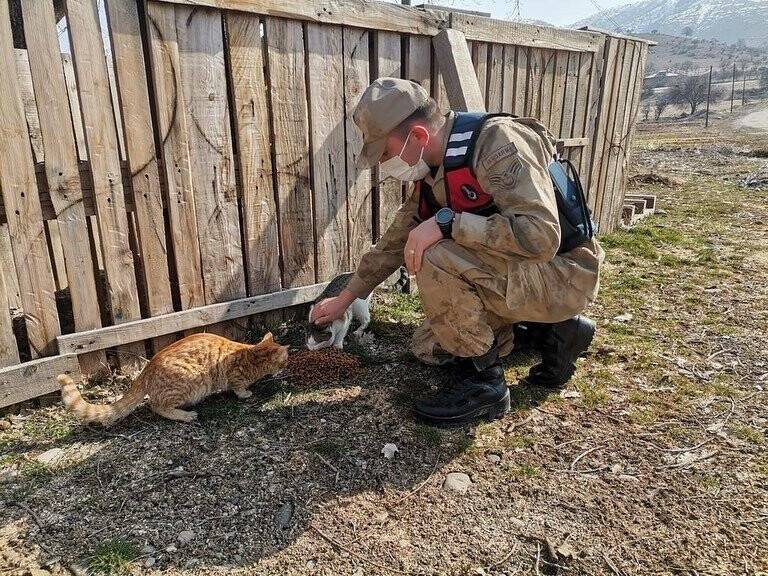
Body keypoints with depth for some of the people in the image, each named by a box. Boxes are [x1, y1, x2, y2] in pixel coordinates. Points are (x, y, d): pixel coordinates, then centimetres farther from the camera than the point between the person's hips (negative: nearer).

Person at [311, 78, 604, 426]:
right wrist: (345, 299, 15)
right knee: (427, 347, 12)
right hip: (515, 275, 9)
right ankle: (553, 329, 13)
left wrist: (446, 222, -33)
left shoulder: (497, 142, -25)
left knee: (434, 258, -30)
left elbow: (541, 236, -35)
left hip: (562, 275, -9)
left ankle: (482, 380, -11)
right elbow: (395, 241, 11)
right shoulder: (431, 169, 2)